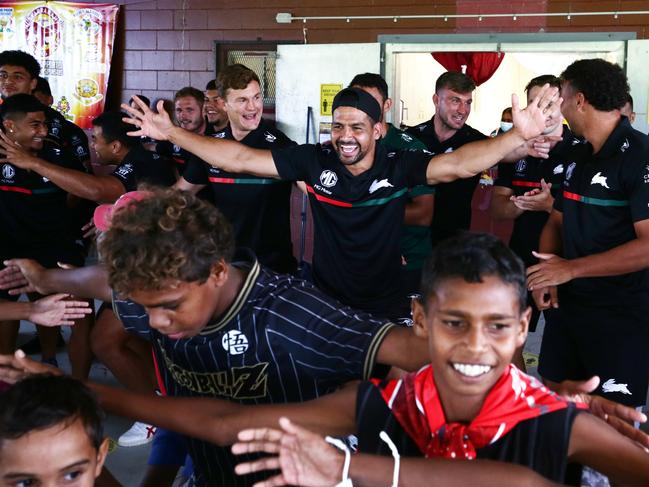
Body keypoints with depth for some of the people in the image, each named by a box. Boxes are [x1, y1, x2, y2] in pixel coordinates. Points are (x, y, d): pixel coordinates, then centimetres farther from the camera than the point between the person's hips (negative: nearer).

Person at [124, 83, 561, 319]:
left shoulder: (399, 165, -15)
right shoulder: (314, 160, -12)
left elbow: (460, 163, -27)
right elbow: (240, 159, -11)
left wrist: (519, 135, -42)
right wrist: (171, 132, -13)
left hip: (387, 309, -1)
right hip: (325, 303, 1)